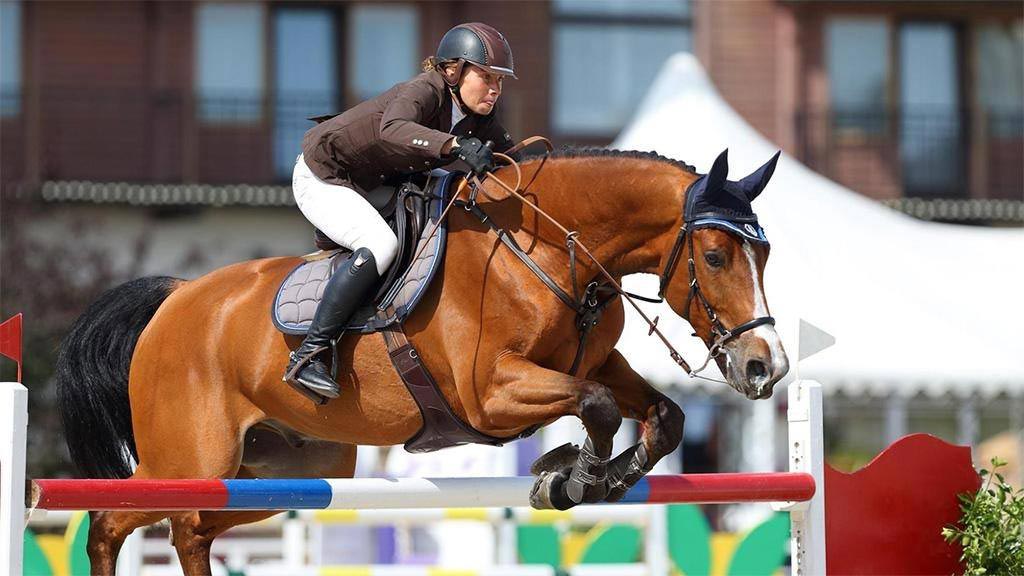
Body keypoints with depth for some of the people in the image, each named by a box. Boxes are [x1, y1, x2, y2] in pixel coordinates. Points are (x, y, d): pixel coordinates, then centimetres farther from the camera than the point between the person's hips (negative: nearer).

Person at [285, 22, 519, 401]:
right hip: (321, 178, -9)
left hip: (365, 185, 9)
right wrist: (456, 145, -62)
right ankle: (307, 356, -31)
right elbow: (392, 129, -49)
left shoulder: (478, 119, -4)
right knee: (380, 245, -29)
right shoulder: (425, 91, -28)